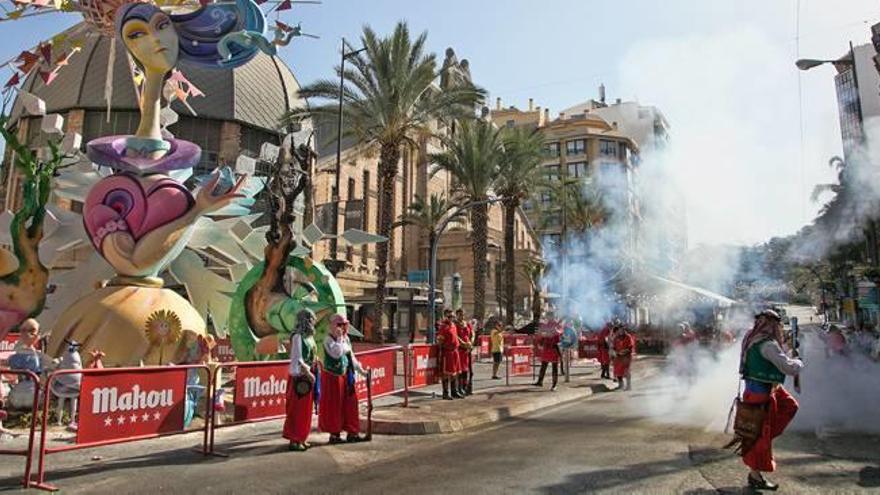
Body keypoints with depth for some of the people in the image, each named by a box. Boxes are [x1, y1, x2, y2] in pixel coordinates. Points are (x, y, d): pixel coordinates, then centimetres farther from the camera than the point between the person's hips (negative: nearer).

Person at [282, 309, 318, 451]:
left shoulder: (309, 336, 10)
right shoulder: (297, 336, -15)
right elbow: (298, 359, -19)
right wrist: (308, 373, -19)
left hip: (308, 376, 9)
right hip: (300, 377, -8)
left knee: (306, 409, 14)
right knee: (297, 409, -1)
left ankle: (301, 438, 23)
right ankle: (294, 440, 7)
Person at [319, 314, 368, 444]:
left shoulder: (346, 338, 9)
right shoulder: (328, 339, -14)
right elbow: (336, 353, -31)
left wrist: (360, 370, 15)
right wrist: (340, 338, -24)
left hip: (346, 376, 7)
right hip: (332, 376, -7)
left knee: (350, 404, 9)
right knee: (334, 406, 2)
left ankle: (351, 432, 18)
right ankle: (334, 434, 14)